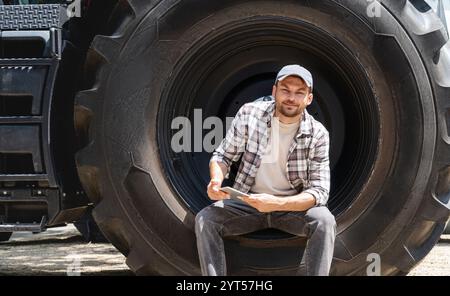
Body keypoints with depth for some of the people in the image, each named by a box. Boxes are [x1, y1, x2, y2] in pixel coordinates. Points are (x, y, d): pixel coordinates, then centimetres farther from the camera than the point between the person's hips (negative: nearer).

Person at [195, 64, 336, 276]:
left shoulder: (317, 134, -10)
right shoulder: (249, 113, -8)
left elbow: (319, 191, -14)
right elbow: (223, 156, 1)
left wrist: (276, 204, -31)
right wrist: (217, 180, -24)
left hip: (293, 206, -1)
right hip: (247, 202, 1)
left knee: (324, 221, -30)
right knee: (204, 219, -23)